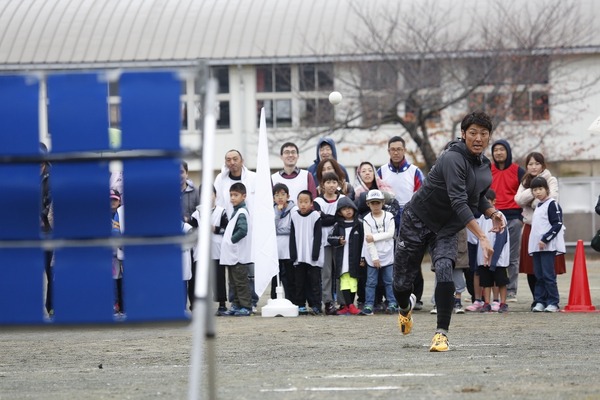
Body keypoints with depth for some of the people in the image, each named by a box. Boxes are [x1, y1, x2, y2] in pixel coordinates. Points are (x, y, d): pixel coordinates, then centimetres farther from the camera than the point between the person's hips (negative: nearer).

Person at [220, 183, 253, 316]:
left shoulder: (242, 212, -14)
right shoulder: (236, 211, 15)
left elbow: (243, 230, -26)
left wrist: (232, 239, -17)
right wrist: (227, 238, 7)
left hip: (239, 255, -10)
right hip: (231, 254, 10)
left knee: (241, 282, -5)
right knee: (234, 282, 13)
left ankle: (246, 307, -2)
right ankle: (236, 305, 19)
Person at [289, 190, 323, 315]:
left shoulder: (315, 216, -3)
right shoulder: (294, 216, 6)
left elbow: (318, 237, -4)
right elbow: (292, 237, 7)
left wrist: (315, 254, -11)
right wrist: (293, 254, -1)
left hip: (313, 257, -3)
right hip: (299, 257, 3)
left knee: (314, 281, -1)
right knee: (300, 282, 7)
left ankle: (315, 305, 0)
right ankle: (300, 305, 13)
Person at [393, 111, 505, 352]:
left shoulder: (484, 165, 0)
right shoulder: (453, 159, -26)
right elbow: (458, 202, -35)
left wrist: (492, 212, -3)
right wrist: (482, 237, -42)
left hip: (446, 228, 5)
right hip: (418, 221, -5)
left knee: (444, 273, -22)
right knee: (402, 283, 3)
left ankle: (441, 333, -15)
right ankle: (406, 307, 41)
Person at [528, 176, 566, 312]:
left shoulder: (552, 204, -6)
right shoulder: (538, 206, 19)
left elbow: (557, 224, -13)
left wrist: (545, 240, -17)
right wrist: (537, 242, 15)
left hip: (548, 246, -8)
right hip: (536, 246, 8)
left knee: (548, 275, -10)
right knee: (539, 276, 7)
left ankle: (553, 302, -8)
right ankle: (540, 301, 9)